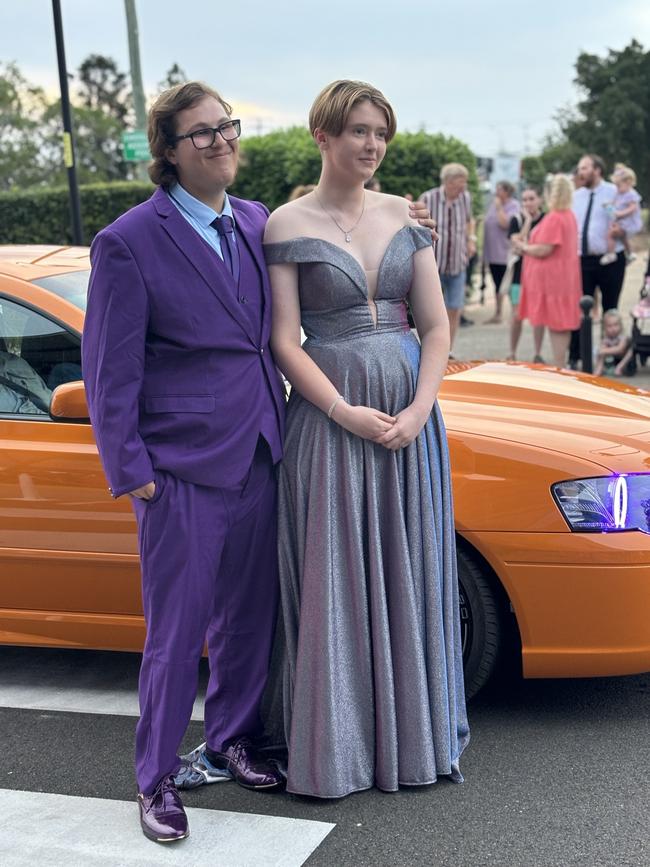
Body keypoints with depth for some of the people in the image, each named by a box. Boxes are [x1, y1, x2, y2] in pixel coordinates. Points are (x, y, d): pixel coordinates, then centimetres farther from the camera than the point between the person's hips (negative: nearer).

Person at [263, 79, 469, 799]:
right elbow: (284, 342, -7)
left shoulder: (402, 216, 8)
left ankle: (413, 736, 25)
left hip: (410, 419, 4)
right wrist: (346, 414, -17)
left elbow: (436, 325, 5)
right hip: (327, 417, -4)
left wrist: (418, 411, -9)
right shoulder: (288, 225, -3)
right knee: (333, 582, 2)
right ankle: (335, 748, 16)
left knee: (409, 576, 10)